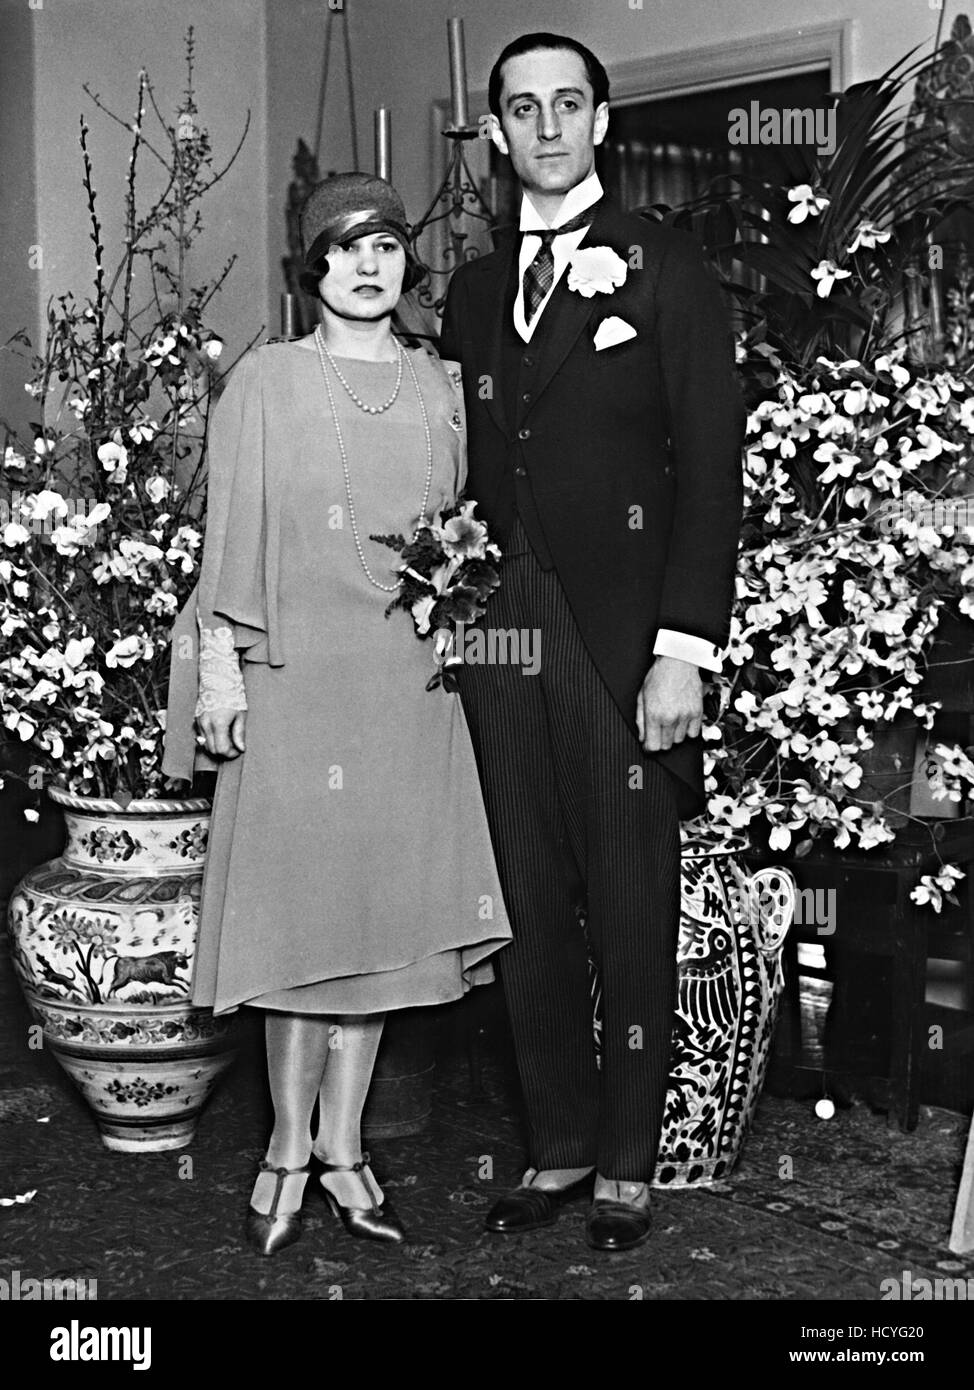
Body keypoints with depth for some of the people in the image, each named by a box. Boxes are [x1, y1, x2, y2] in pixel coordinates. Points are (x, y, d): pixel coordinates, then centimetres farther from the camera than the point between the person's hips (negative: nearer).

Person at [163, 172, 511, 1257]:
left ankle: (342, 1146, 17)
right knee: (297, 899, -2)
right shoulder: (267, 381, 3)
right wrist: (219, 671, -6)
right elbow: (230, 537, 0)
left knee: (384, 902, 4)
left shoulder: (439, 387, 12)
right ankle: (289, 1145, 13)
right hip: (292, 671, -3)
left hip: (411, 677, 3)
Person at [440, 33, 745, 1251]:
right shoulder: (473, 291, 16)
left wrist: (685, 648, -13)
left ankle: (628, 1164, 18)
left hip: (621, 638, -4)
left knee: (633, 913, 3)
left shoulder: (664, 269, 2)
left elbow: (712, 468, -5)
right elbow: (468, 474, 14)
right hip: (497, 635, 4)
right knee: (529, 911, 9)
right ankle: (556, 1148, 23)